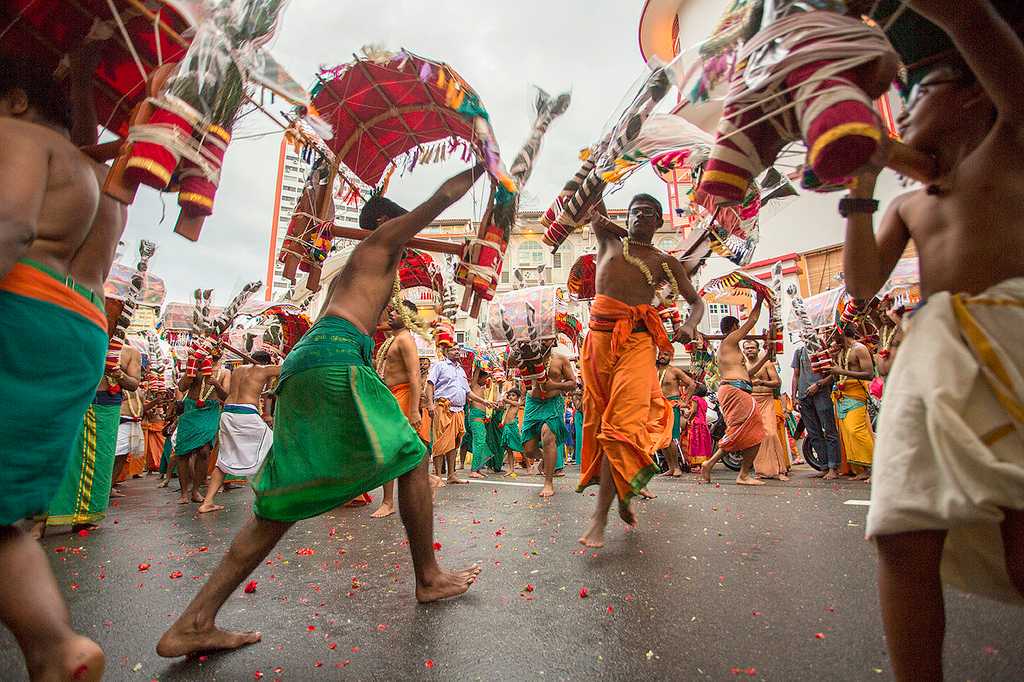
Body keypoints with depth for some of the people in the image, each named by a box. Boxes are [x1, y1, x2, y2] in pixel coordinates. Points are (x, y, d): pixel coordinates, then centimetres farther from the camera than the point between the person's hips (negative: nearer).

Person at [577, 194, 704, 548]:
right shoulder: (609, 240, 18)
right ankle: (621, 498, 23)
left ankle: (599, 519, -14)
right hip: (599, 336, 3)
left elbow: (696, 300, 14)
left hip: (636, 341, -2)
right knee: (599, 421, 5)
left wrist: (690, 325, -3)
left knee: (622, 425, -14)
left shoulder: (665, 262, 14)